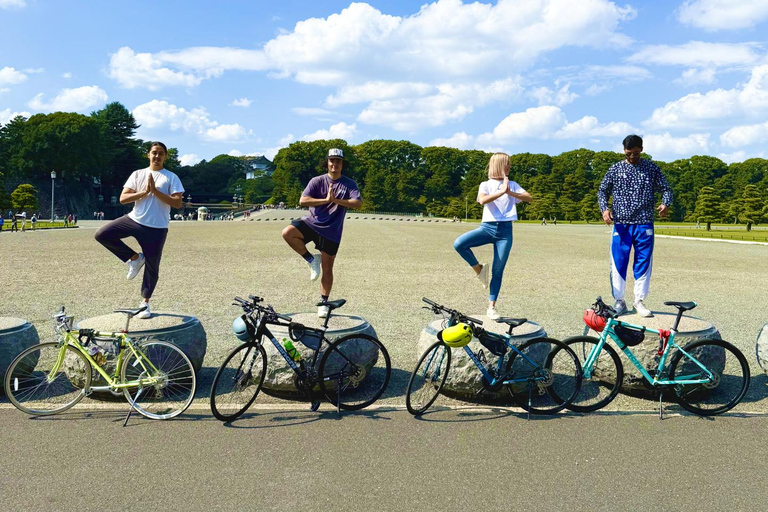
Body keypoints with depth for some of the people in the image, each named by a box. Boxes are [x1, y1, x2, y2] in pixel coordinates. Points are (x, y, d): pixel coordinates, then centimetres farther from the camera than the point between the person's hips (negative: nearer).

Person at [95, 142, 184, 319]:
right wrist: (144, 192, -12)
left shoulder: (171, 177, 1)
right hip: (134, 219, 3)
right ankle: (134, 258, 4)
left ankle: (145, 302, 23)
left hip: (157, 228, -3)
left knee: (152, 268, 3)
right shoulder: (137, 174, 7)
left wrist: (155, 191, -16)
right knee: (102, 235, -14)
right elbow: (123, 198, -1)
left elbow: (177, 203, -11)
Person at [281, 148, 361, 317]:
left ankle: (323, 302, 22)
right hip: (311, 222, 1)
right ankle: (312, 260, -6)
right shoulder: (317, 181, 0)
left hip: (331, 231, 0)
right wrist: (325, 200, -19)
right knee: (287, 233, -27)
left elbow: (357, 203, -13)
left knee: (327, 269, 4)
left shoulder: (349, 184, 1)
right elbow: (302, 201, -11)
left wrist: (335, 200, -21)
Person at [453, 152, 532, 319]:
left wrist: (511, 193, -14)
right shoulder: (486, 185, 6)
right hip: (487, 227, -1)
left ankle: (491, 307, 10)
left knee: (498, 271, 0)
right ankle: (479, 269, -2)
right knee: (459, 244, -27)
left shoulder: (512, 185, 12)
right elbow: (482, 200, -15)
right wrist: (501, 191, -16)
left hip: (505, 230, 1)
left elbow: (529, 198, -2)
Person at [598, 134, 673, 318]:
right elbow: (603, 191, 10)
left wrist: (665, 203, -13)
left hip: (644, 224, 0)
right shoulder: (615, 169, 7)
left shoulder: (652, 168, 7)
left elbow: (665, 188, 9)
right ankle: (619, 301, 11)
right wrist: (605, 208, -8)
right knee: (618, 263, 0)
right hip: (620, 224, 0)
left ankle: (639, 301, 12)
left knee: (643, 263, 2)